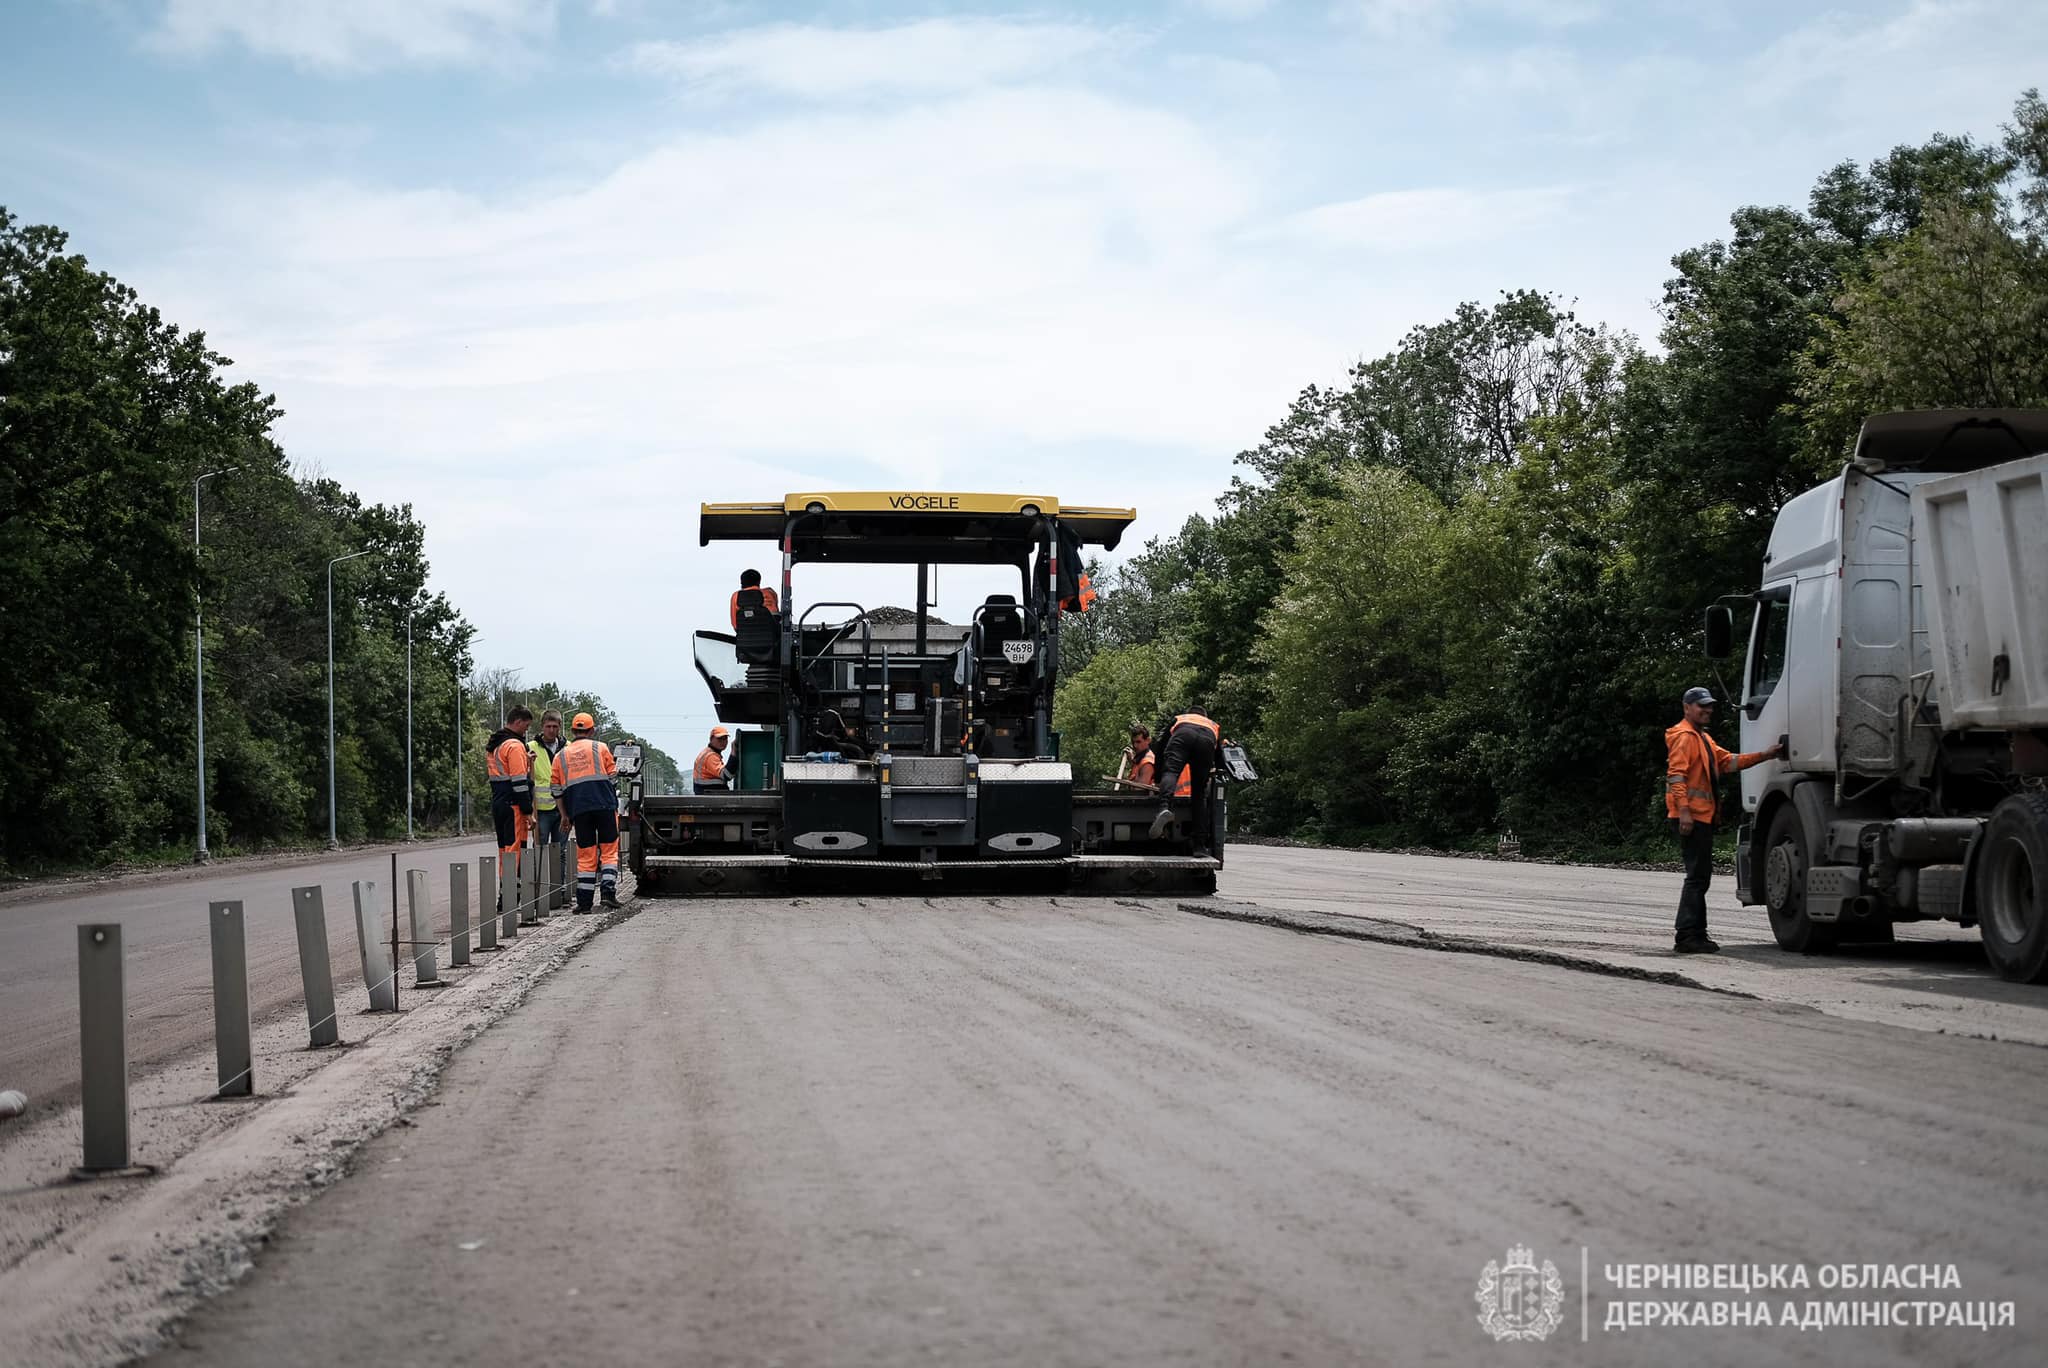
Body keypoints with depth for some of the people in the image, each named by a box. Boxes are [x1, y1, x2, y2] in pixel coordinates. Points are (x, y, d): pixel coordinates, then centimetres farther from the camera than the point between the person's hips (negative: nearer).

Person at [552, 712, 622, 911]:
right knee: (609, 850, 5)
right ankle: (608, 891, -8)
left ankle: (584, 901, 2)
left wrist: (566, 816, 21)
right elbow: (613, 777, 6)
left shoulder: (561, 756, 14)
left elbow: (558, 790, 14)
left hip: (579, 810, 2)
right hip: (604, 805, -2)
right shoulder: (600, 748, 7)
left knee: (585, 856, 6)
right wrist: (613, 803, 18)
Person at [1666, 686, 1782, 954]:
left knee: (1700, 876, 12)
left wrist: (1765, 755, 10)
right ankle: (1688, 937, -12)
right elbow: (1676, 774, -19)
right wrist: (1684, 811, -27)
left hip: (1703, 816, 11)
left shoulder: (1704, 738, 24)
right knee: (1697, 876, -11)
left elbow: (1728, 761, 20)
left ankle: (1696, 935, 17)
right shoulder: (1684, 736, -9)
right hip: (1691, 817, -11)